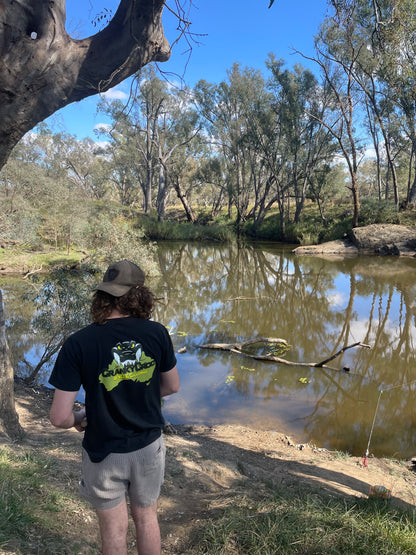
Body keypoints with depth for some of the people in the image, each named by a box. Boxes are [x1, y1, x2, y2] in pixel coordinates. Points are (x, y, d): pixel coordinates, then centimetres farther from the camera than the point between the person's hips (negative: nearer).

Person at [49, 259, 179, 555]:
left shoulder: (78, 344, -22)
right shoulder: (157, 333, -16)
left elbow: (59, 417, -20)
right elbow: (172, 386, -2)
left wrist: (78, 419, 2)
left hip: (105, 453, -2)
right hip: (149, 446, 2)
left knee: (114, 528, 22)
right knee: (146, 517, 26)